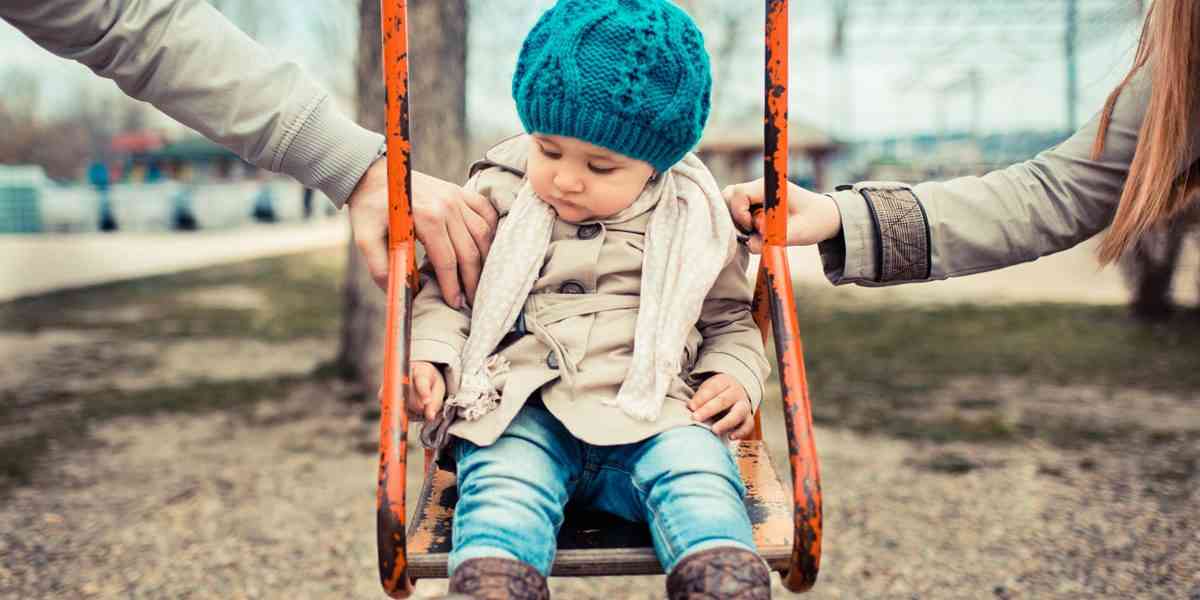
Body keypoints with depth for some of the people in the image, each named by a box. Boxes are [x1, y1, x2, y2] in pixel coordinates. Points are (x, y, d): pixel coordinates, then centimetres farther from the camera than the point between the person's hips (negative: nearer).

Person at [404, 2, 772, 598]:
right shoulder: (497, 193, 9)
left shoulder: (694, 219, 10)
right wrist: (429, 353, -1)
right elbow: (445, 288, 18)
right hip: (519, 408, 0)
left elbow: (730, 318, 22)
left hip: (651, 412, 1)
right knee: (505, 482, -31)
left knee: (698, 473, -29)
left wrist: (735, 378, 2)